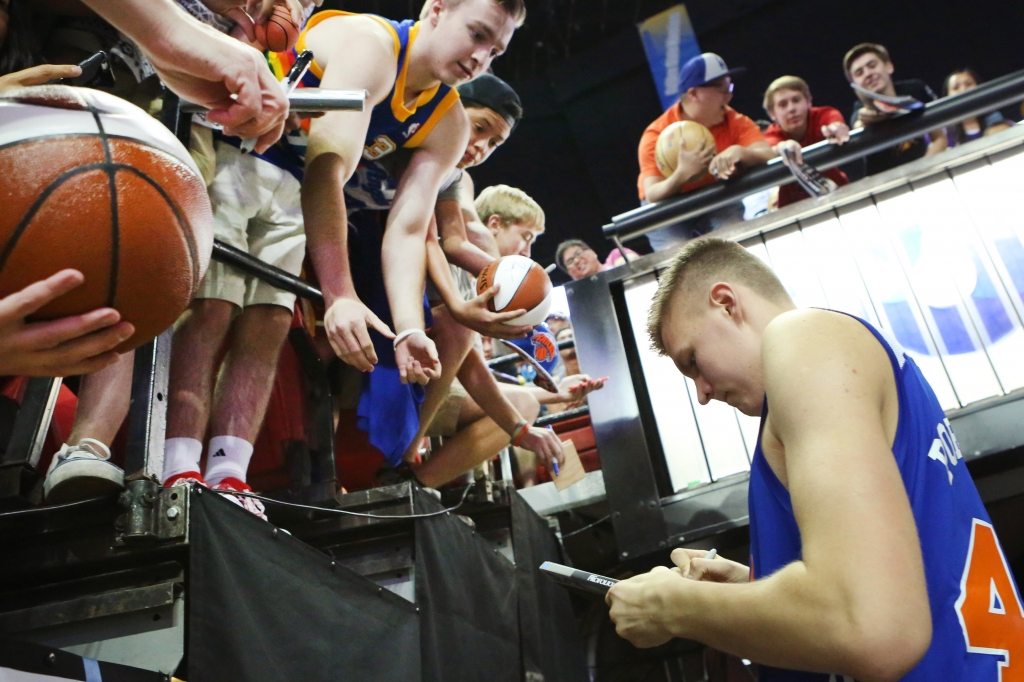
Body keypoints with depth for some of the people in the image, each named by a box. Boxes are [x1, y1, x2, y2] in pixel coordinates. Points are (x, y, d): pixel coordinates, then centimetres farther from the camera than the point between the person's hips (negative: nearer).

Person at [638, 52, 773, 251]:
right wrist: (682, 174, -49)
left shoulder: (735, 121, -13)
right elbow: (652, 195, -29)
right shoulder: (657, 135, -21)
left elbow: (768, 155, -26)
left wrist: (739, 152, -48)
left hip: (718, 203, 2)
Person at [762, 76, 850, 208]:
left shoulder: (822, 115, -13)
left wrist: (836, 127, -61)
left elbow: (833, 117, -36)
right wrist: (782, 148, -61)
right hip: (794, 204, 1)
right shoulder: (773, 135, -14)